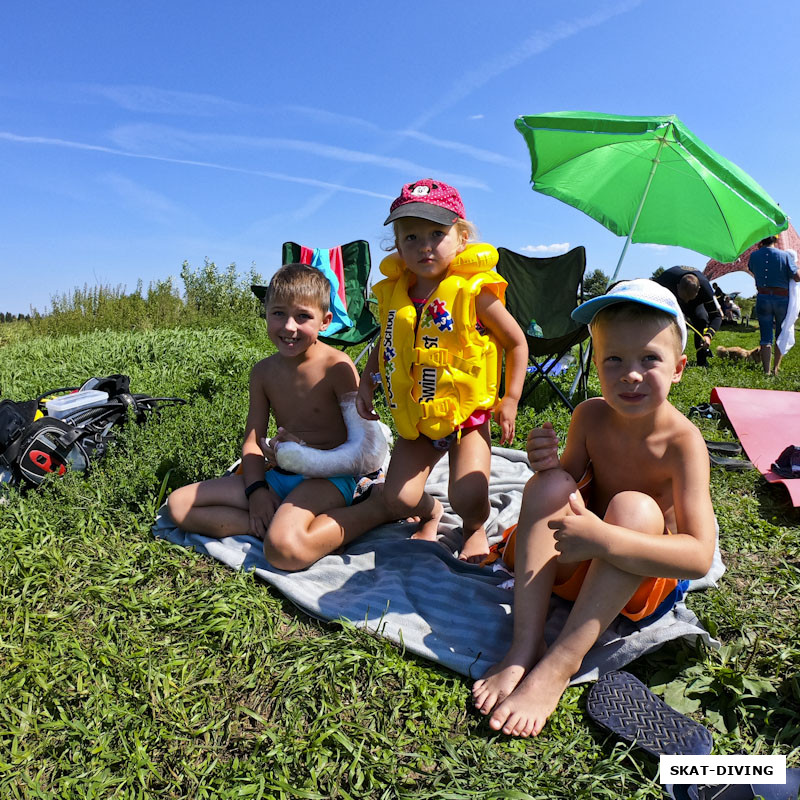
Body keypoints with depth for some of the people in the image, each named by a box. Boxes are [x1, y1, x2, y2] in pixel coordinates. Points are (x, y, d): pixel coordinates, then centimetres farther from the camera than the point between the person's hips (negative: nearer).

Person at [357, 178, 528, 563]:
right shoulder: (393, 293, -2)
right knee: (398, 498, -4)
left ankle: (475, 529, 22)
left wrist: (510, 400, -7)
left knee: (467, 496, -17)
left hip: (467, 416, -3)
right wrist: (366, 383, 5)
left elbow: (517, 343, -4)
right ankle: (430, 513, 34)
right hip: (415, 420, 4)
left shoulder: (472, 291, -14)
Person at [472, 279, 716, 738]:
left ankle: (561, 662, -33)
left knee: (634, 507, -33)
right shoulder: (591, 416, -10)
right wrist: (548, 463, -22)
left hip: (651, 579, -3)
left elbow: (700, 557, -28)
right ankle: (525, 647, -27)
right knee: (550, 485, -23)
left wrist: (604, 539, -43)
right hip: (577, 565, 4)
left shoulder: (682, 442, -22)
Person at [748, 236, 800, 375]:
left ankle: (766, 371, -6)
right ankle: (776, 368, 19)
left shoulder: (754, 255, -3)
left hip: (762, 298, 1)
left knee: (766, 337, 2)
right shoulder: (784, 255, -9)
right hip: (782, 299, -1)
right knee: (781, 335, 16)